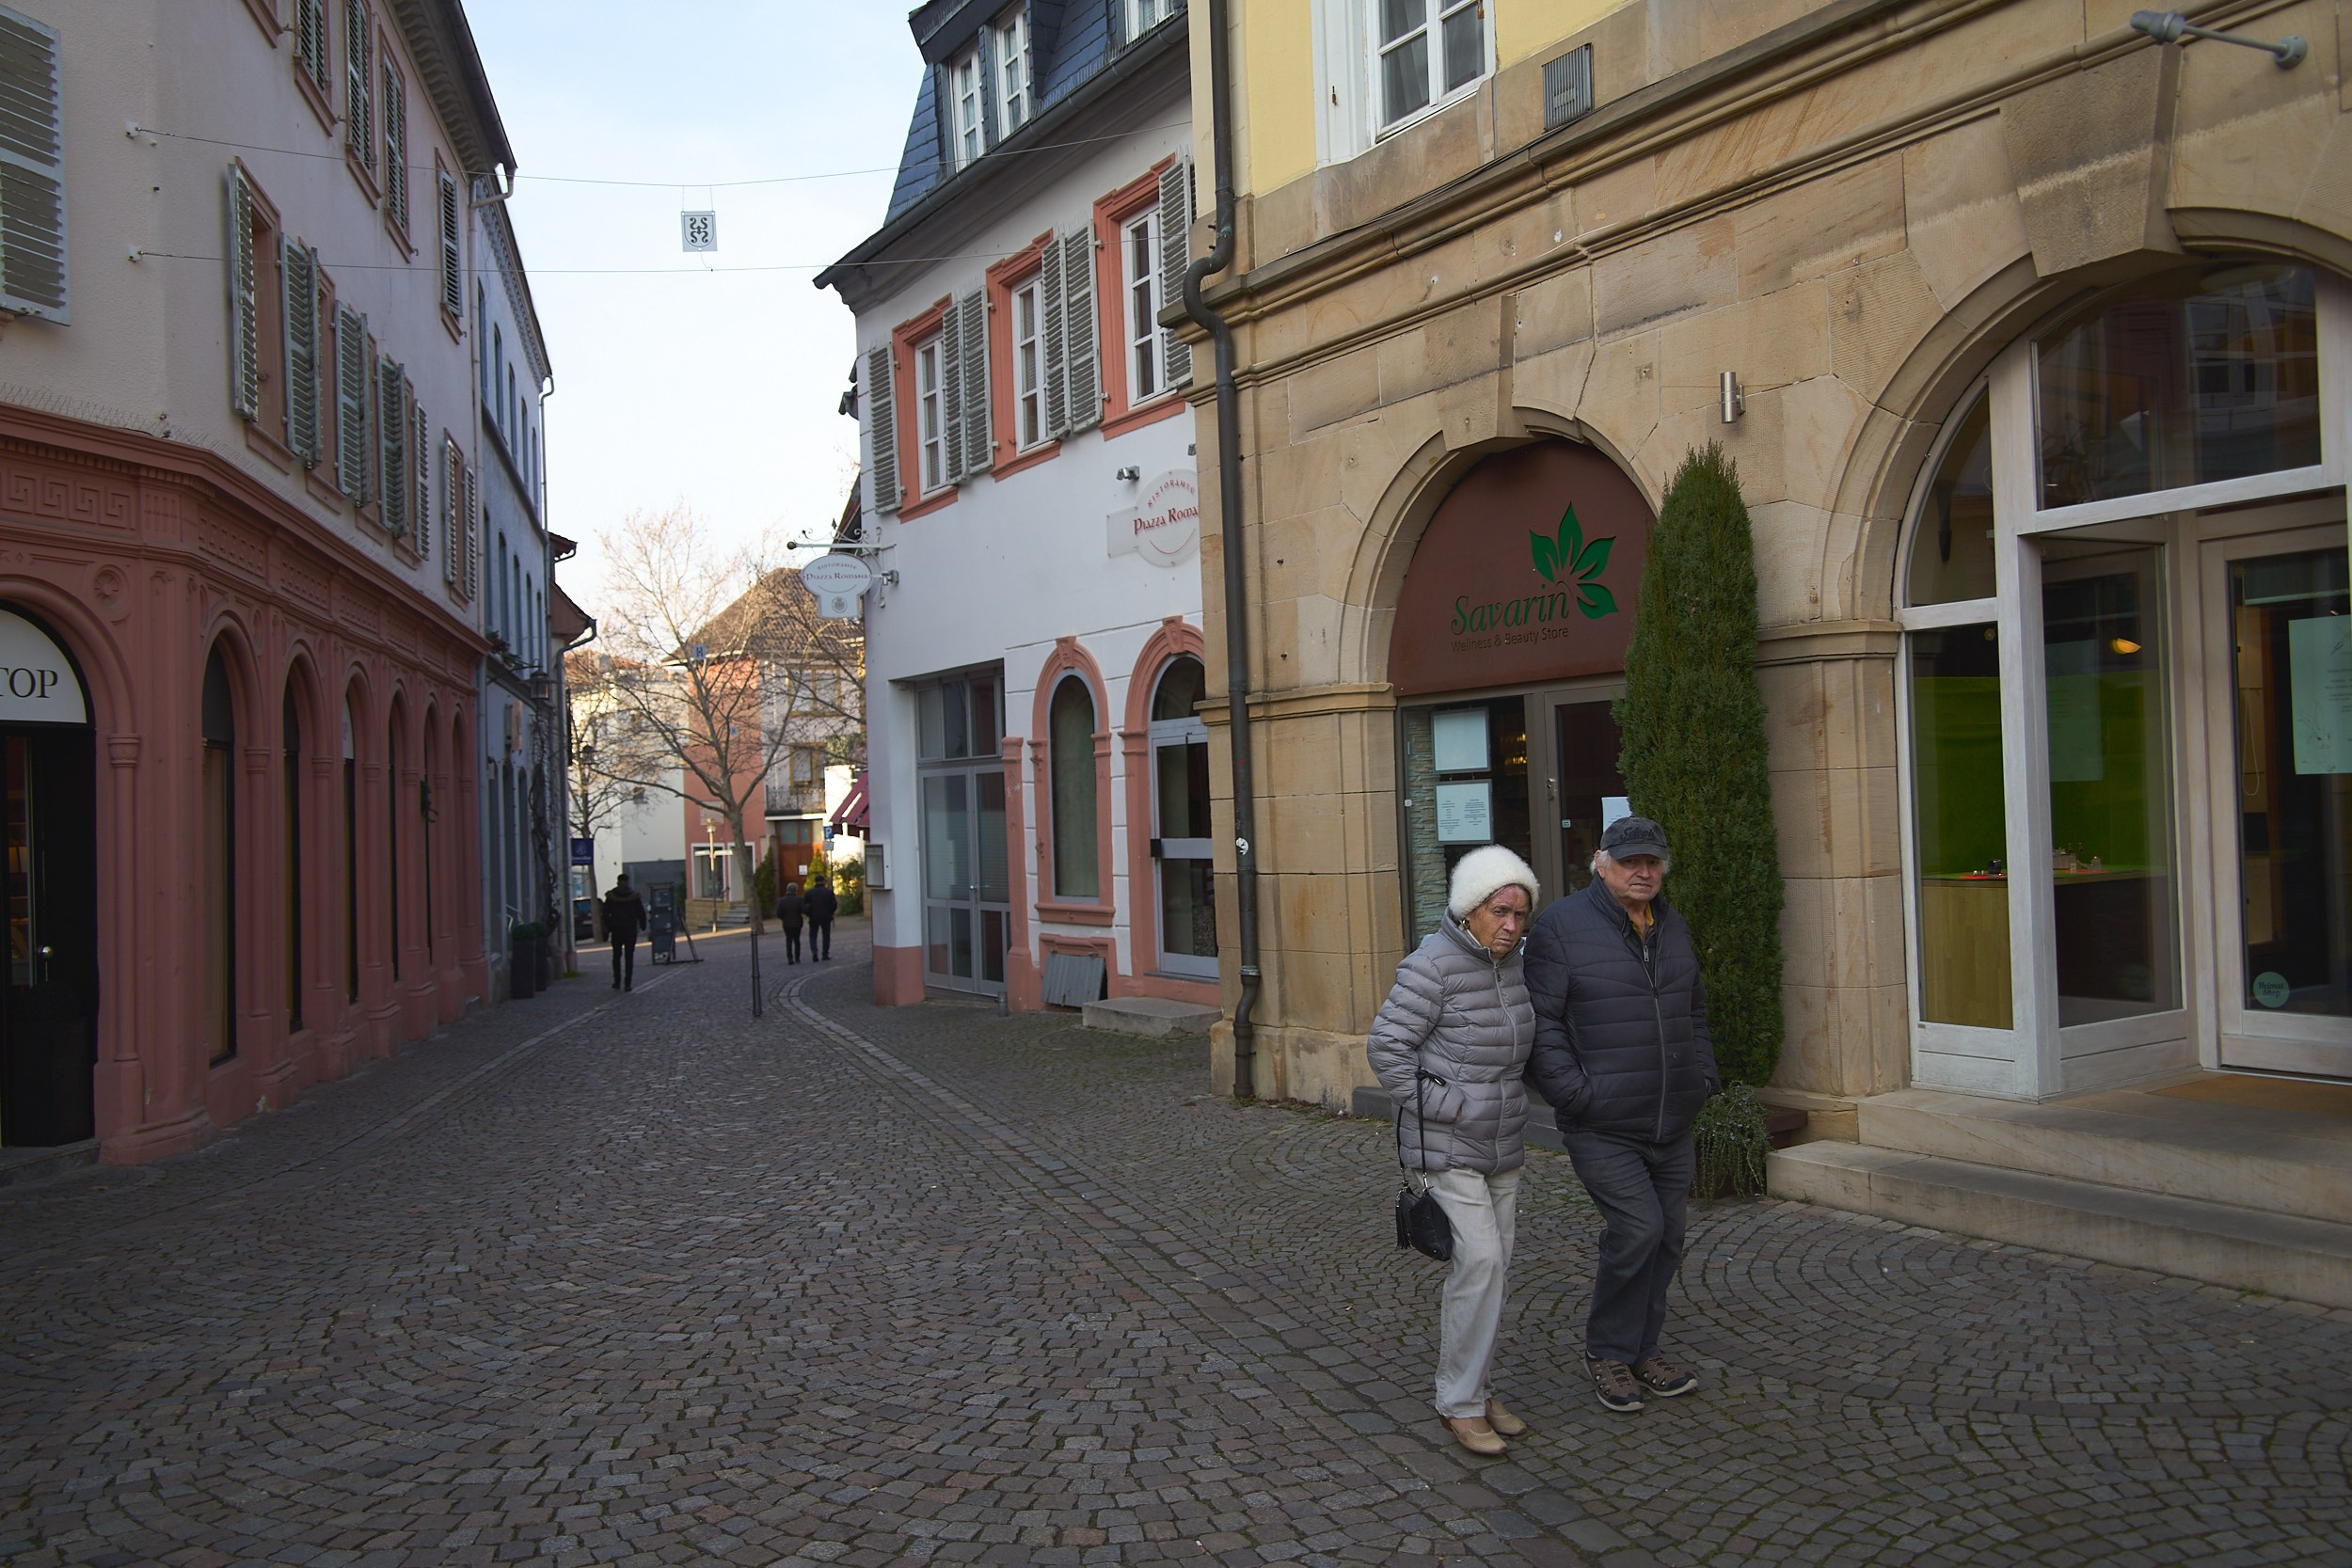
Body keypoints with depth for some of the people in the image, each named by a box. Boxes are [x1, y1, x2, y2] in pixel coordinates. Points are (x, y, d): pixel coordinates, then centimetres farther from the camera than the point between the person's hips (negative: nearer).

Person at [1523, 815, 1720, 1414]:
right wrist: (1575, 1094, -18)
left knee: (1666, 1237, 11)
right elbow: (1540, 1024, -13)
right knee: (1637, 1229, -13)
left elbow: (1695, 1011, 25)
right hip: (1602, 1126, -7)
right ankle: (1607, 1353, 7)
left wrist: (1703, 1075, 13)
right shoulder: (1562, 927, -10)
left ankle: (1641, 1352, 27)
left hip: (1672, 1123, 7)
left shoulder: (1672, 927, 12)